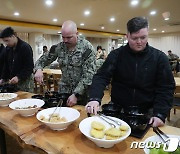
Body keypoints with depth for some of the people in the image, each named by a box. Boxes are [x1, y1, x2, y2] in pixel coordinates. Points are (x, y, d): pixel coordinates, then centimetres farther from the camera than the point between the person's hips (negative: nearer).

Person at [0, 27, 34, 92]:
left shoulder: (25, 47, -13)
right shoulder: (8, 48, 9)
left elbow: (29, 67, -17)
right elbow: (6, 66, 17)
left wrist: (18, 77, -25)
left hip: (25, 81, -6)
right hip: (12, 81, 6)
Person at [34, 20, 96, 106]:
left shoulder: (87, 48, -15)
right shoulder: (59, 47, -2)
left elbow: (88, 75, -19)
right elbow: (44, 59, 9)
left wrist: (76, 95, -23)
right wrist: (38, 69, -13)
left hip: (82, 93, -3)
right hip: (63, 91, 4)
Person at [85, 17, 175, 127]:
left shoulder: (160, 57, -5)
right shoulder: (116, 55, -6)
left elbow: (166, 88, -5)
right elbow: (101, 77, -14)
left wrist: (160, 114, -18)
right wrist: (94, 99, -32)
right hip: (117, 110, 0)